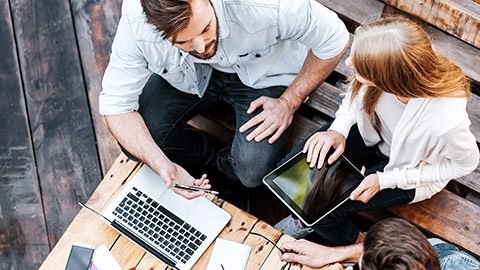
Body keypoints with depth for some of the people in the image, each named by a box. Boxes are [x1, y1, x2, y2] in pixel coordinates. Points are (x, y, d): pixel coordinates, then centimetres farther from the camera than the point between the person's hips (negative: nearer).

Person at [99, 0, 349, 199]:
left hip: (263, 73, -2)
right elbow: (116, 105, -21)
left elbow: (334, 41, -20)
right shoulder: (135, 23, -31)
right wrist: (163, 166, -33)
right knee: (136, 146, -14)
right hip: (188, 73, 3)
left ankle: (228, 163, 13)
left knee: (252, 171, -23)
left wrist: (289, 102, -18)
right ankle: (199, 149, 16)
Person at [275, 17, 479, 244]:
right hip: (373, 130, 4)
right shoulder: (384, 64, -32)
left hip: (410, 169, -4)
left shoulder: (446, 123, -43)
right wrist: (338, 129, -22)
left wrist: (385, 180, -21)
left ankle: (356, 244, 23)